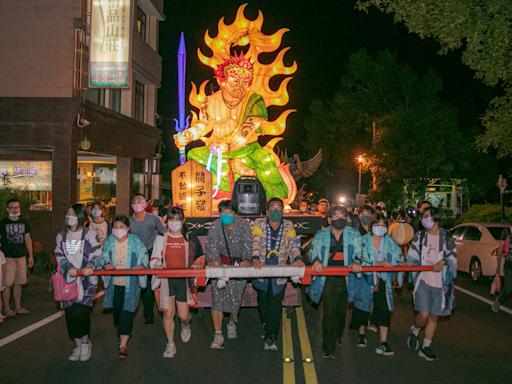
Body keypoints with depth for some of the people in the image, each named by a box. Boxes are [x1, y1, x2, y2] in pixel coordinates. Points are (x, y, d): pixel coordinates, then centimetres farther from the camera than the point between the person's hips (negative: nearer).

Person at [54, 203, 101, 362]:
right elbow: (59, 257, 5)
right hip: (68, 279, 4)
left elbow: (97, 255, -5)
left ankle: (85, 343, 8)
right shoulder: (61, 236, 12)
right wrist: (69, 267, -15)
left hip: (86, 279, -4)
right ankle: (78, 346, 18)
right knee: (70, 313, 2)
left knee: (81, 311, -14)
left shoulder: (90, 235, 0)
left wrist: (90, 266, -26)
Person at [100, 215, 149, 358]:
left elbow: (144, 257, -4)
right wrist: (106, 264, -16)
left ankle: (123, 346, -7)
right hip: (114, 283, 4)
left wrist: (141, 265, -24)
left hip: (130, 284, -4)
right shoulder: (108, 241, 2)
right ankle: (122, 333, 45)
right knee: (117, 310, 17)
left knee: (127, 312, -10)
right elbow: (103, 257, 6)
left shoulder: (135, 242, -6)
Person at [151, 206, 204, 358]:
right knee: (168, 313, -3)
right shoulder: (161, 238, 6)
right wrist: (157, 264, -10)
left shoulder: (190, 238, 4)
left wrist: (197, 264, -8)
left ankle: (185, 326, 40)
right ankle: (170, 344, 14)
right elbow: (154, 258, 12)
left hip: (184, 280, 0)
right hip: (166, 279, 1)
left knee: (183, 315, 2)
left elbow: (201, 257, 13)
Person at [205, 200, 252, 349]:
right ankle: (218, 336, -13)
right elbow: (211, 247, -15)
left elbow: (248, 246, -15)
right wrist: (213, 261, -37)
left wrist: (246, 260, -35)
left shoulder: (243, 225, -10)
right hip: (221, 262, 0)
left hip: (239, 262, 0)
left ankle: (232, 324, 29)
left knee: (236, 297, 0)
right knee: (218, 296, -13)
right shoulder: (215, 226, -9)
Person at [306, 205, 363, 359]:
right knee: (329, 312, -8)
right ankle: (328, 347, 2)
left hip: (345, 279, 2)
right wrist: (316, 261, -17)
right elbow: (313, 252, 5)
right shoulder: (321, 235, 5)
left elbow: (359, 252, 5)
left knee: (341, 310, 14)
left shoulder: (353, 234, 6)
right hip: (327, 279, -2)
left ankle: (338, 336, 41)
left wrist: (356, 262, -16)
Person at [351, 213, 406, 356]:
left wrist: (400, 262, -21)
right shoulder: (364, 241, -8)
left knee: (384, 310, -4)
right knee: (363, 308, 11)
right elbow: (362, 261, -19)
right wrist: (379, 263, -32)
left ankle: (383, 344, 2)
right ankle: (361, 335, 34)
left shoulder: (389, 241, 2)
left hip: (383, 280, 2)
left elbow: (398, 255, 2)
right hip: (366, 279, -2)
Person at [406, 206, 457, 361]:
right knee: (424, 315, -13)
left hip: (440, 282, 1)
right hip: (423, 280, -1)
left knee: (434, 316, 7)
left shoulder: (447, 237, 5)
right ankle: (414, 332, 20)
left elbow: (453, 256, 2)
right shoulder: (419, 236, 7)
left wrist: (443, 262, -17)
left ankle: (426, 348, 21)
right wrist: (415, 263, -12)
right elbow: (411, 256, 8)